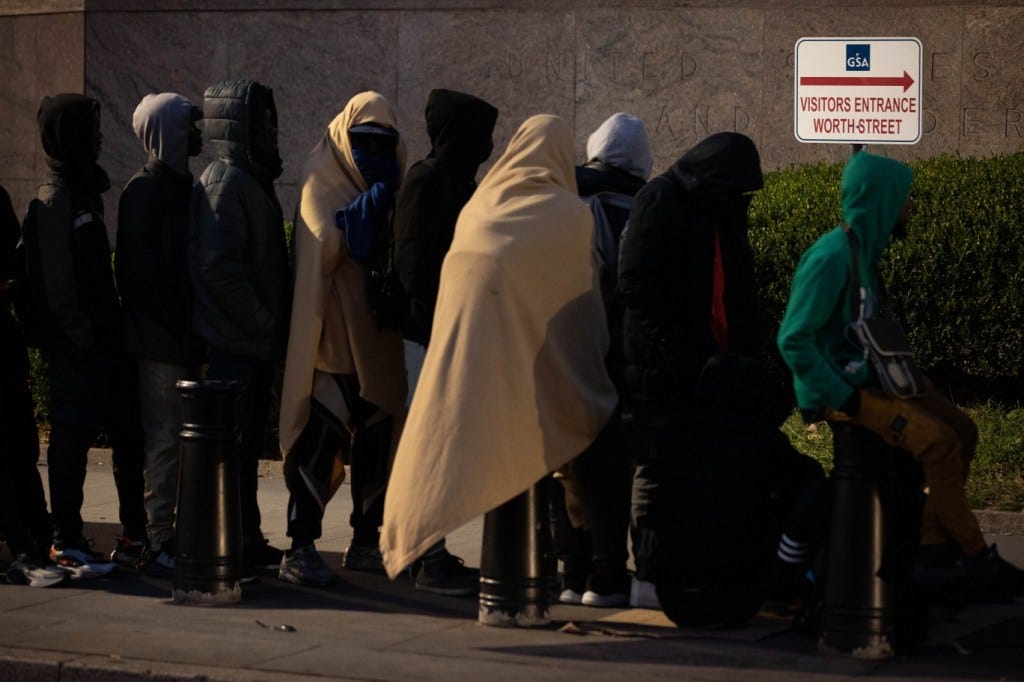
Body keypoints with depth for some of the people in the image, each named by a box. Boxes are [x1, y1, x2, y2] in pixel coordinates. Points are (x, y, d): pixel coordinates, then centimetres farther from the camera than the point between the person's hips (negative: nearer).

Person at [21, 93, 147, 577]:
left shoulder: (85, 191, 15)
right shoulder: (54, 199, -13)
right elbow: (56, 283, -18)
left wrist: (112, 331, 16)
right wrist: (82, 336, -18)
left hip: (101, 341, 9)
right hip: (74, 346, -9)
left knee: (128, 435, 11)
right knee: (72, 438, -3)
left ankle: (136, 536, 19)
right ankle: (67, 543, 3)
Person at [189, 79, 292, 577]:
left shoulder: (251, 182, 17)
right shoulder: (226, 185, -14)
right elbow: (218, 268, -22)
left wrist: (272, 327, 15)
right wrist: (264, 326, -19)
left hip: (253, 344, 10)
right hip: (234, 343, -10)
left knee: (247, 443, 14)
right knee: (233, 445, -7)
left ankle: (247, 541, 21)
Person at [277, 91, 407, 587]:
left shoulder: (392, 180, 15)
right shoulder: (322, 178, -3)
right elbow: (328, 242, -18)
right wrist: (375, 199, -20)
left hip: (379, 335, 6)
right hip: (333, 335, -6)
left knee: (376, 443, 9)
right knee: (321, 439, -10)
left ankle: (365, 541, 18)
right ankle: (300, 547, -9)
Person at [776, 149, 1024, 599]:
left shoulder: (864, 253, 12)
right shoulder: (832, 256, -18)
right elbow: (794, 339, -22)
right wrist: (842, 398, -21)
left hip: (868, 380, 10)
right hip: (839, 389, -10)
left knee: (961, 429, 0)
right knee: (938, 440, -23)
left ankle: (934, 538, 3)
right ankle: (975, 556, -12)